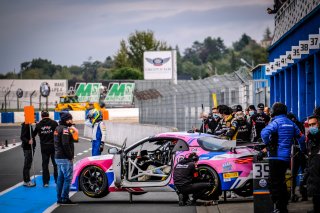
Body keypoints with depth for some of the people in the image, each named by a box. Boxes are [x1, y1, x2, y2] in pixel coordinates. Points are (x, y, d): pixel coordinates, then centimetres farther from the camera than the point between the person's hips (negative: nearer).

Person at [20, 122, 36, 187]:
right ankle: (26, 181, -2)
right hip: (27, 147, -10)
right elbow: (22, 137, -22)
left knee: (28, 164, 14)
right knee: (27, 164, -6)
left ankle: (26, 181, 21)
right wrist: (28, 141, -35)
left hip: (31, 147, 10)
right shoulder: (25, 125, -16)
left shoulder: (29, 125, 12)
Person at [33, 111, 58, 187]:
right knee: (55, 163, 8)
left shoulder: (38, 125, 0)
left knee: (45, 164, 7)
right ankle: (57, 180, 9)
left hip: (44, 147, 1)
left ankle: (45, 182, 6)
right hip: (53, 146, -1)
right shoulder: (54, 123, -6)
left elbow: (34, 134, 9)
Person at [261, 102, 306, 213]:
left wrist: (268, 145, -12)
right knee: (281, 182, 18)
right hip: (287, 157, 8)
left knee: (274, 183, -5)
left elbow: (264, 133, -27)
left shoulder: (276, 122, -10)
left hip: (276, 157, -8)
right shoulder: (291, 123, 12)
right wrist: (303, 150, 26)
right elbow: (301, 137, 16)